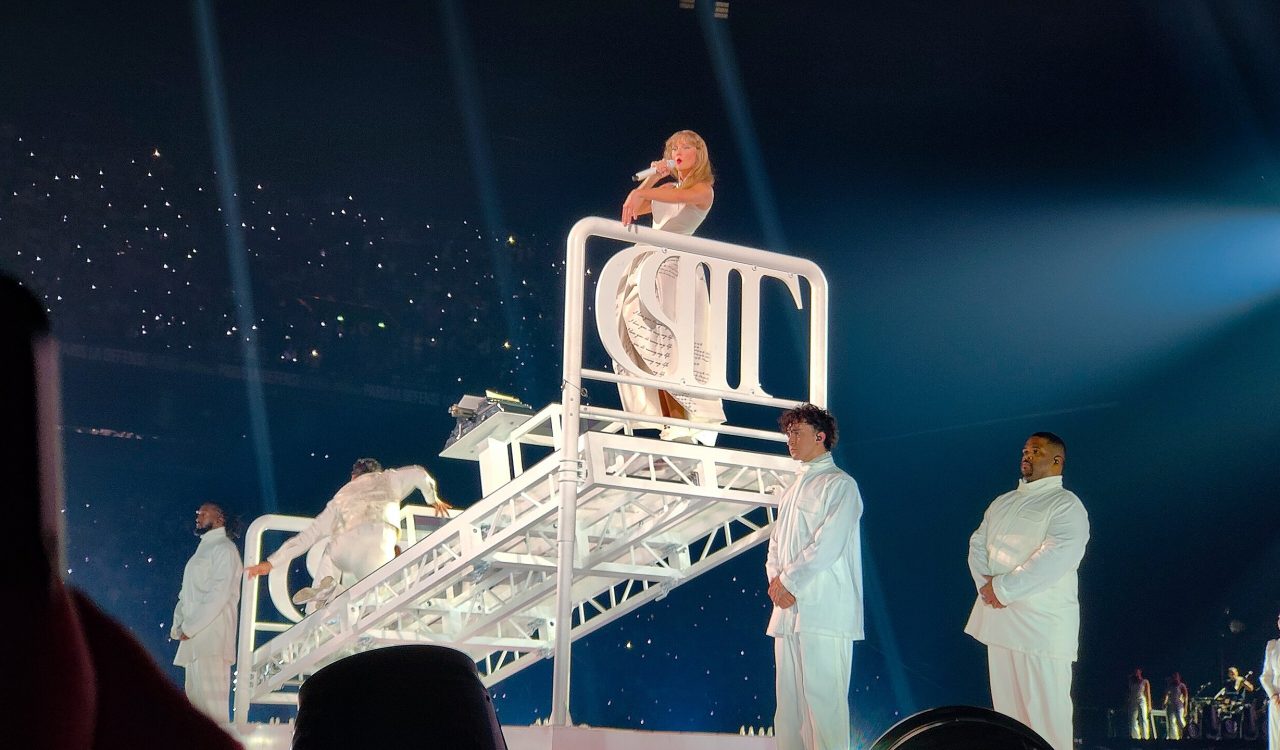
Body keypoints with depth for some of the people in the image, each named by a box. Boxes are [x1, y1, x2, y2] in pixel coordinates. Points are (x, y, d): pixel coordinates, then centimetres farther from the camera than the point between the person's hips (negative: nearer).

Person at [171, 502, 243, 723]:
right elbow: (187, 594, 22)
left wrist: (191, 627, -15)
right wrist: (179, 624, 7)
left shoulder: (224, 548, -4)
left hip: (212, 633, -9)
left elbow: (219, 594, -15)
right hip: (194, 637, 9)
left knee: (211, 696, -12)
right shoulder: (203, 549, 23)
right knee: (195, 694, 9)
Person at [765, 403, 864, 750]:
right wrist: (776, 580, 0)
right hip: (787, 611, 8)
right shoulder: (794, 489, 23)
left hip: (823, 610, -8)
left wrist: (789, 581, -10)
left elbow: (828, 544, -13)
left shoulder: (839, 485, -3)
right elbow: (776, 543, 18)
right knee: (789, 700, 8)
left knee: (822, 699, -10)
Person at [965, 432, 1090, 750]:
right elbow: (978, 543, 14)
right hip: (998, 618, 7)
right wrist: (985, 583, -6)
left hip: (1040, 623, -7)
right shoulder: (1002, 503, 20)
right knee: (1006, 708, 9)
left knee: (1045, 712, -7)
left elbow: (1056, 557, -18)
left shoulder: (1066, 505, -5)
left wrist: (1003, 589, -17)